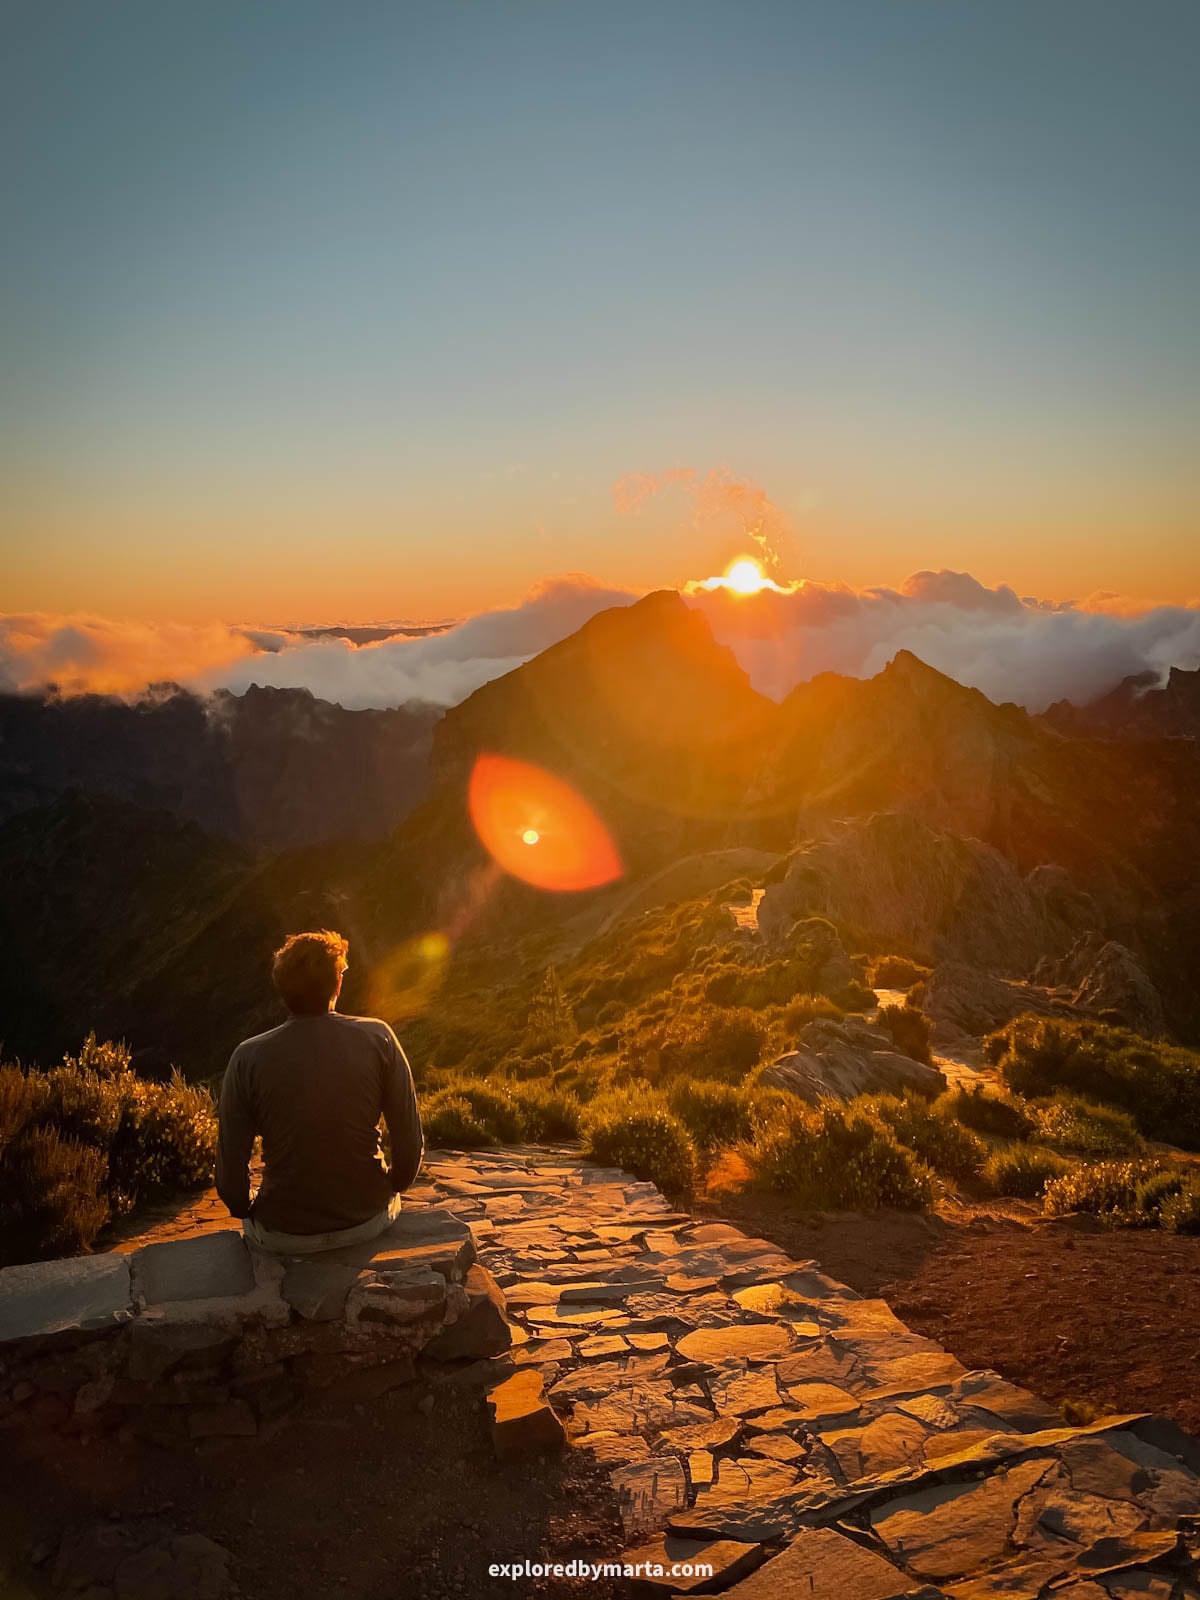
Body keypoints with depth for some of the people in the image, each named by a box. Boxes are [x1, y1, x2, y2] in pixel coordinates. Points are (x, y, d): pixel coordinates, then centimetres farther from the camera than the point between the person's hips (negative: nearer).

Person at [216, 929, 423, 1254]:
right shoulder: (378, 1038, -13)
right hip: (368, 1220, 1)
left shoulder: (248, 1058, -15)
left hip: (283, 1235, 0)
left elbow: (231, 1169, -10)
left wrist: (246, 1209, 11)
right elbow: (410, 1144, -9)